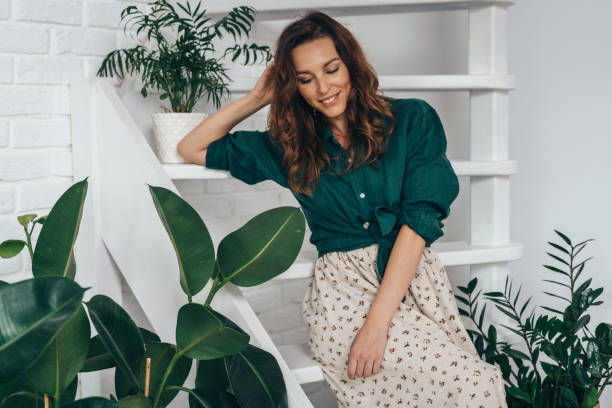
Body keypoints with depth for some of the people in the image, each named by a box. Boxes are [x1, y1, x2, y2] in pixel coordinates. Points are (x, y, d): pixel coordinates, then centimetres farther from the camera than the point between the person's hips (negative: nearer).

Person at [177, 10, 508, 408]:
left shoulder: (412, 120, 6)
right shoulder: (289, 147, 13)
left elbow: (419, 217, -5)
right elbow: (192, 149, 22)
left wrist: (377, 322, -14)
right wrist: (257, 98, 14)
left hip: (416, 280, 1)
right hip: (345, 292, -1)